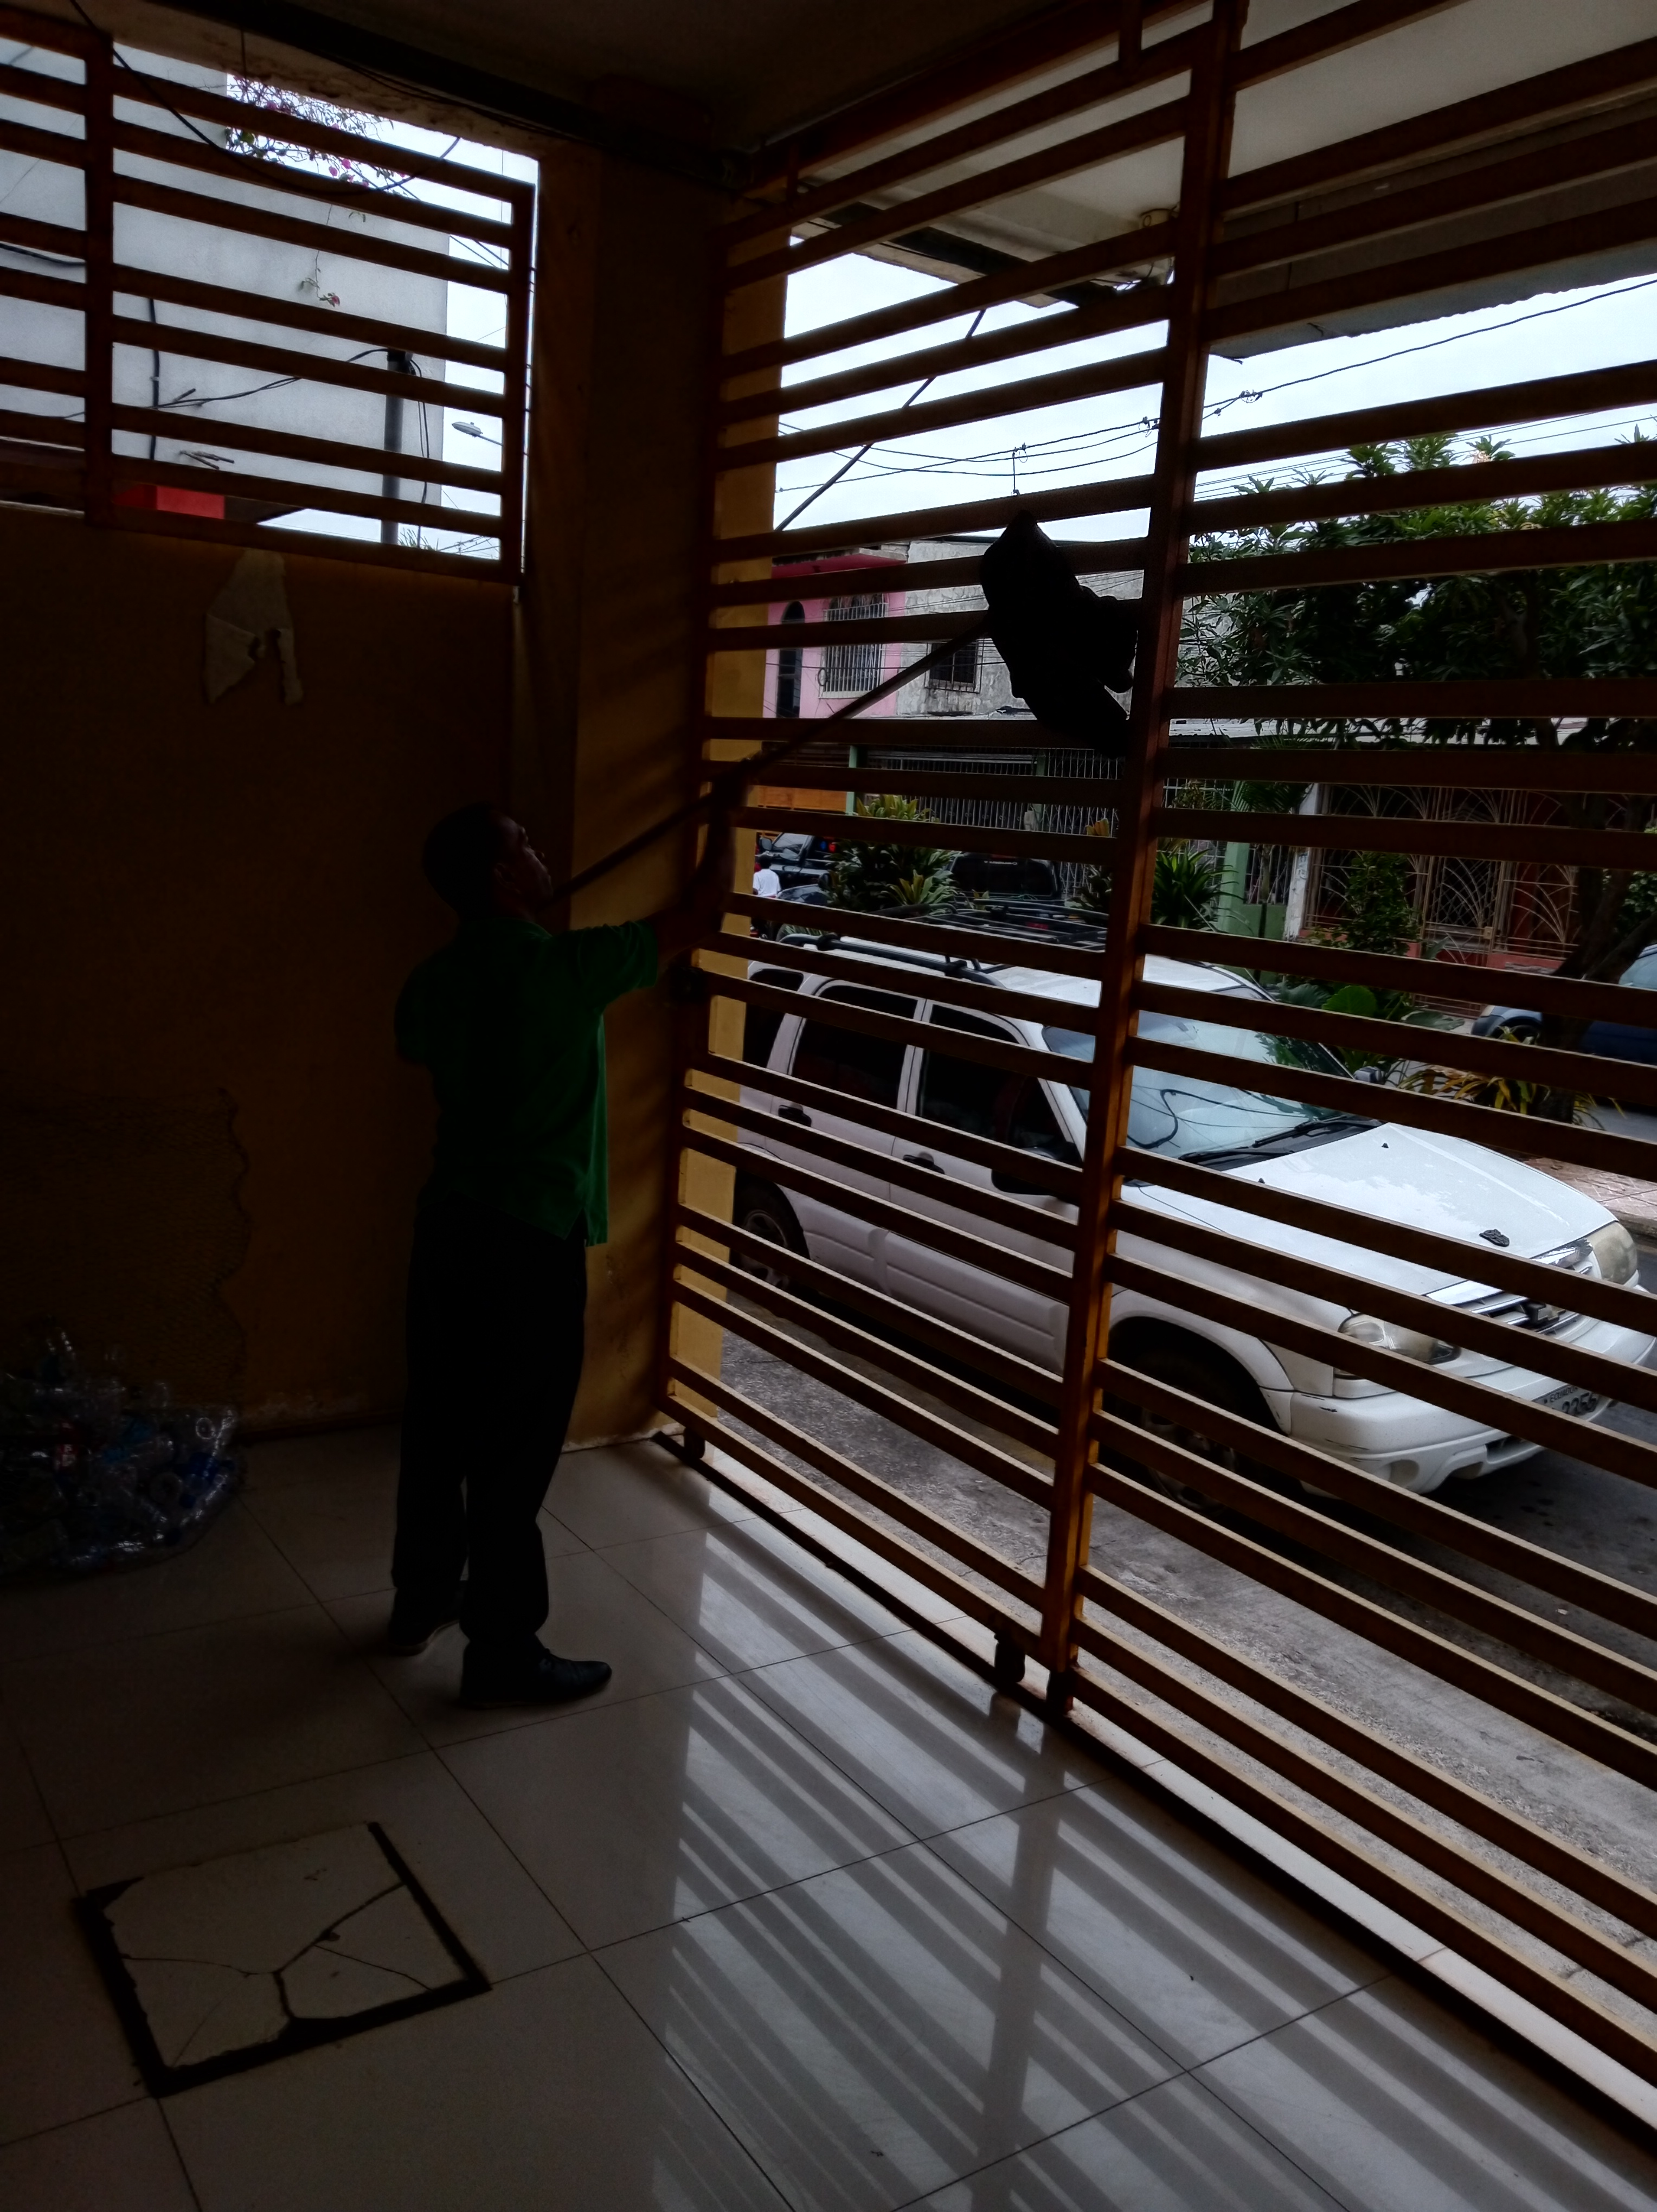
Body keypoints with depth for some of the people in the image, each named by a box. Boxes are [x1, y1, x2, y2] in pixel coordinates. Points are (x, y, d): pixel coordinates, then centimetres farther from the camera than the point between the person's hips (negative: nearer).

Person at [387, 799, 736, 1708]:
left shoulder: (434, 979, 4)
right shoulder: (564, 967, -17)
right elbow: (698, 912, -7)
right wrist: (725, 815, 8)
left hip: (449, 1223, 8)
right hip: (530, 1242, -8)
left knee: (441, 1424, 19)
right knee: (514, 1451, 2)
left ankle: (422, 1596, 36)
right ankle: (503, 1651, 13)